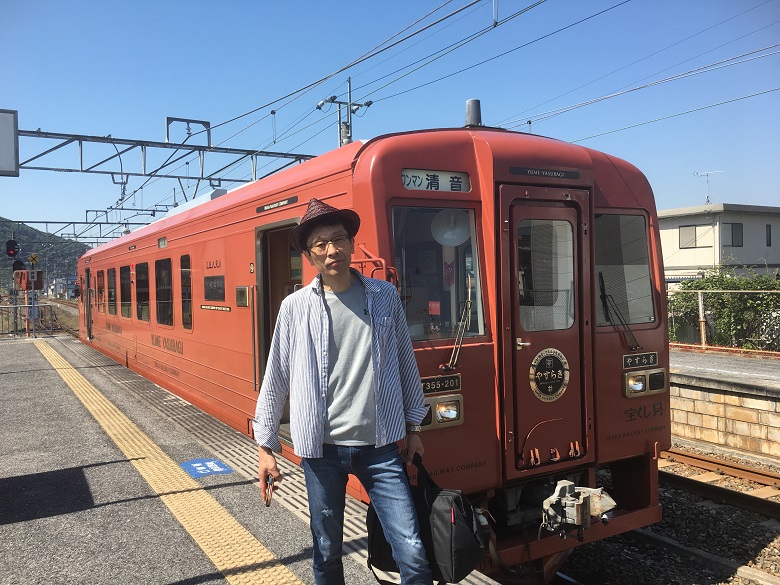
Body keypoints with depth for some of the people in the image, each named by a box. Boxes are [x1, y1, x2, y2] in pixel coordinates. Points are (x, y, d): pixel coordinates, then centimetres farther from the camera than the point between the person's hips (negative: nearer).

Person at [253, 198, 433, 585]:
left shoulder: (385, 296, 0)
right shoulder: (295, 308, -3)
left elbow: (406, 364, 8)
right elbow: (276, 379, 3)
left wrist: (413, 426, 11)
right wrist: (265, 445, 4)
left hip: (379, 446, 0)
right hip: (322, 448, 0)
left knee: (413, 553, -2)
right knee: (327, 552, 15)